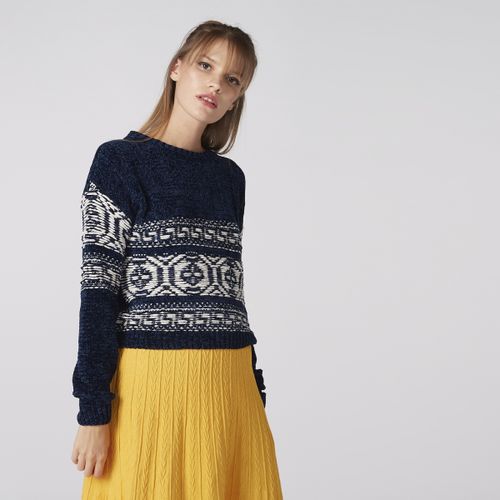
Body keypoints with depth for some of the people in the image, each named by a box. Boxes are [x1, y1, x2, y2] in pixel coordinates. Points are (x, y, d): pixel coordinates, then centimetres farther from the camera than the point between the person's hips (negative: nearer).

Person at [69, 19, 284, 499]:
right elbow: (98, 287, -7)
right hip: (151, 377, -5)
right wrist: (93, 410, -11)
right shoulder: (120, 160, -2)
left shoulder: (230, 176, 13)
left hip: (230, 382, 5)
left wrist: (255, 390, 14)